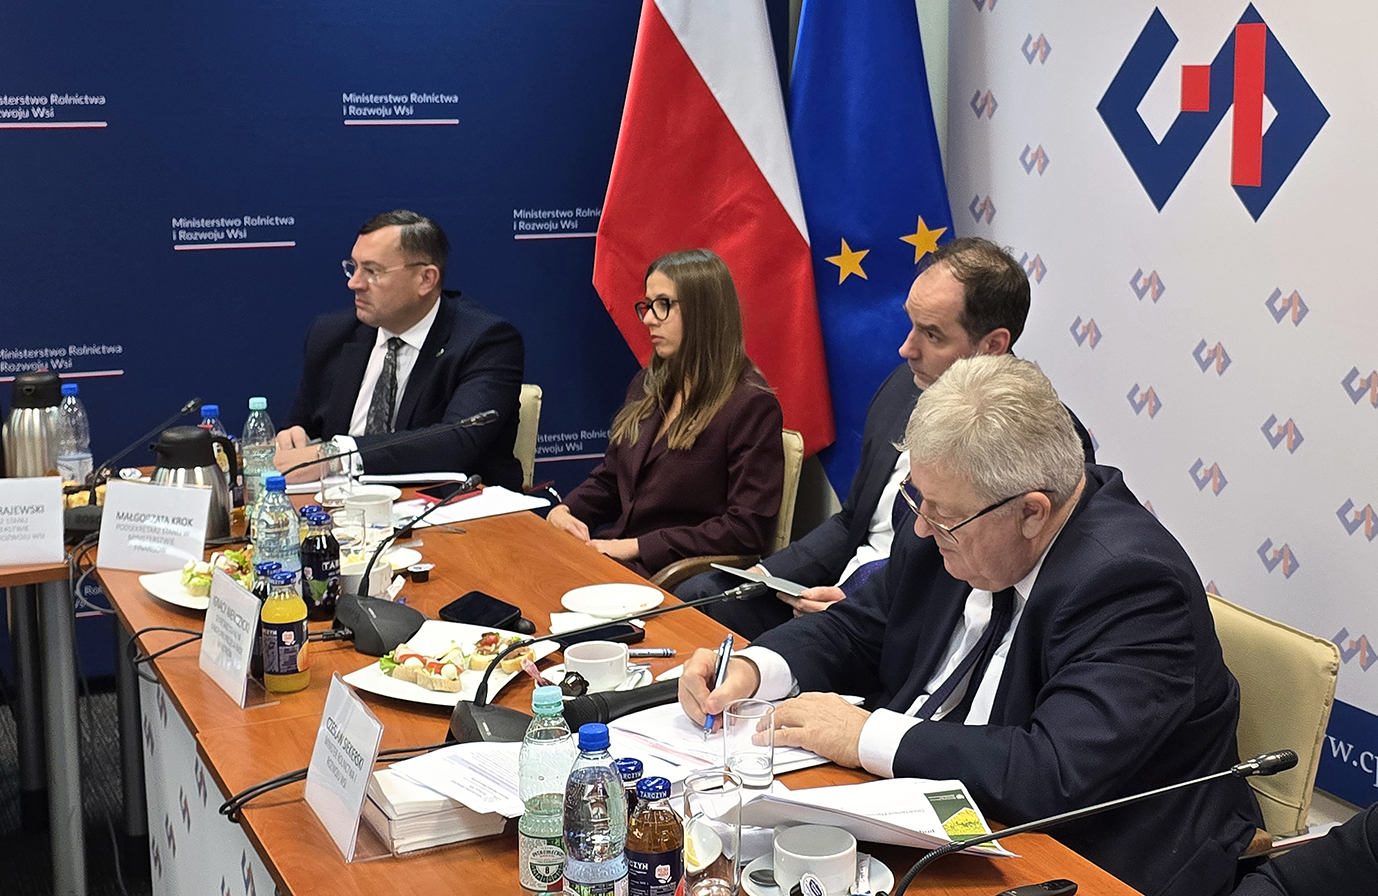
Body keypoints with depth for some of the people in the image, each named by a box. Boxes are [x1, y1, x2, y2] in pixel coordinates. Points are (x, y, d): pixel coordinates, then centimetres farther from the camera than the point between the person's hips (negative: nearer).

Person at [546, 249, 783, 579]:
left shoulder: (752, 406, -8)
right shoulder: (648, 385, 17)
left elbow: (747, 530, -14)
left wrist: (636, 547, -16)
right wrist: (564, 510, 1)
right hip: (613, 551, 7)